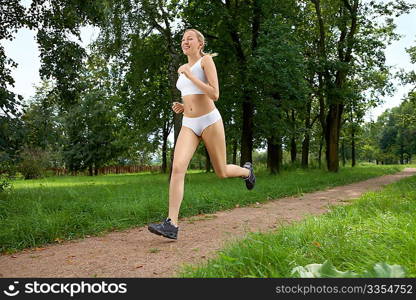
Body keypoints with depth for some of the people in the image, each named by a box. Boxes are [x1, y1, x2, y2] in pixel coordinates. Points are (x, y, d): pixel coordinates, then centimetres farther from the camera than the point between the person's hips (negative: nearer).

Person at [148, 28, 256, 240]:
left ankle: (246, 171, 43)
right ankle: (171, 225, -22)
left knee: (222, 173, 8)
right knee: (177, 167, -18)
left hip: (210, 121, -5)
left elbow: (214, 95, -14)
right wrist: (181, 107, 7)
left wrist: (190, 75, -15)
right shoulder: (183, 70, 18)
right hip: (188, 125, 5)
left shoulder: (206, 60, -1)